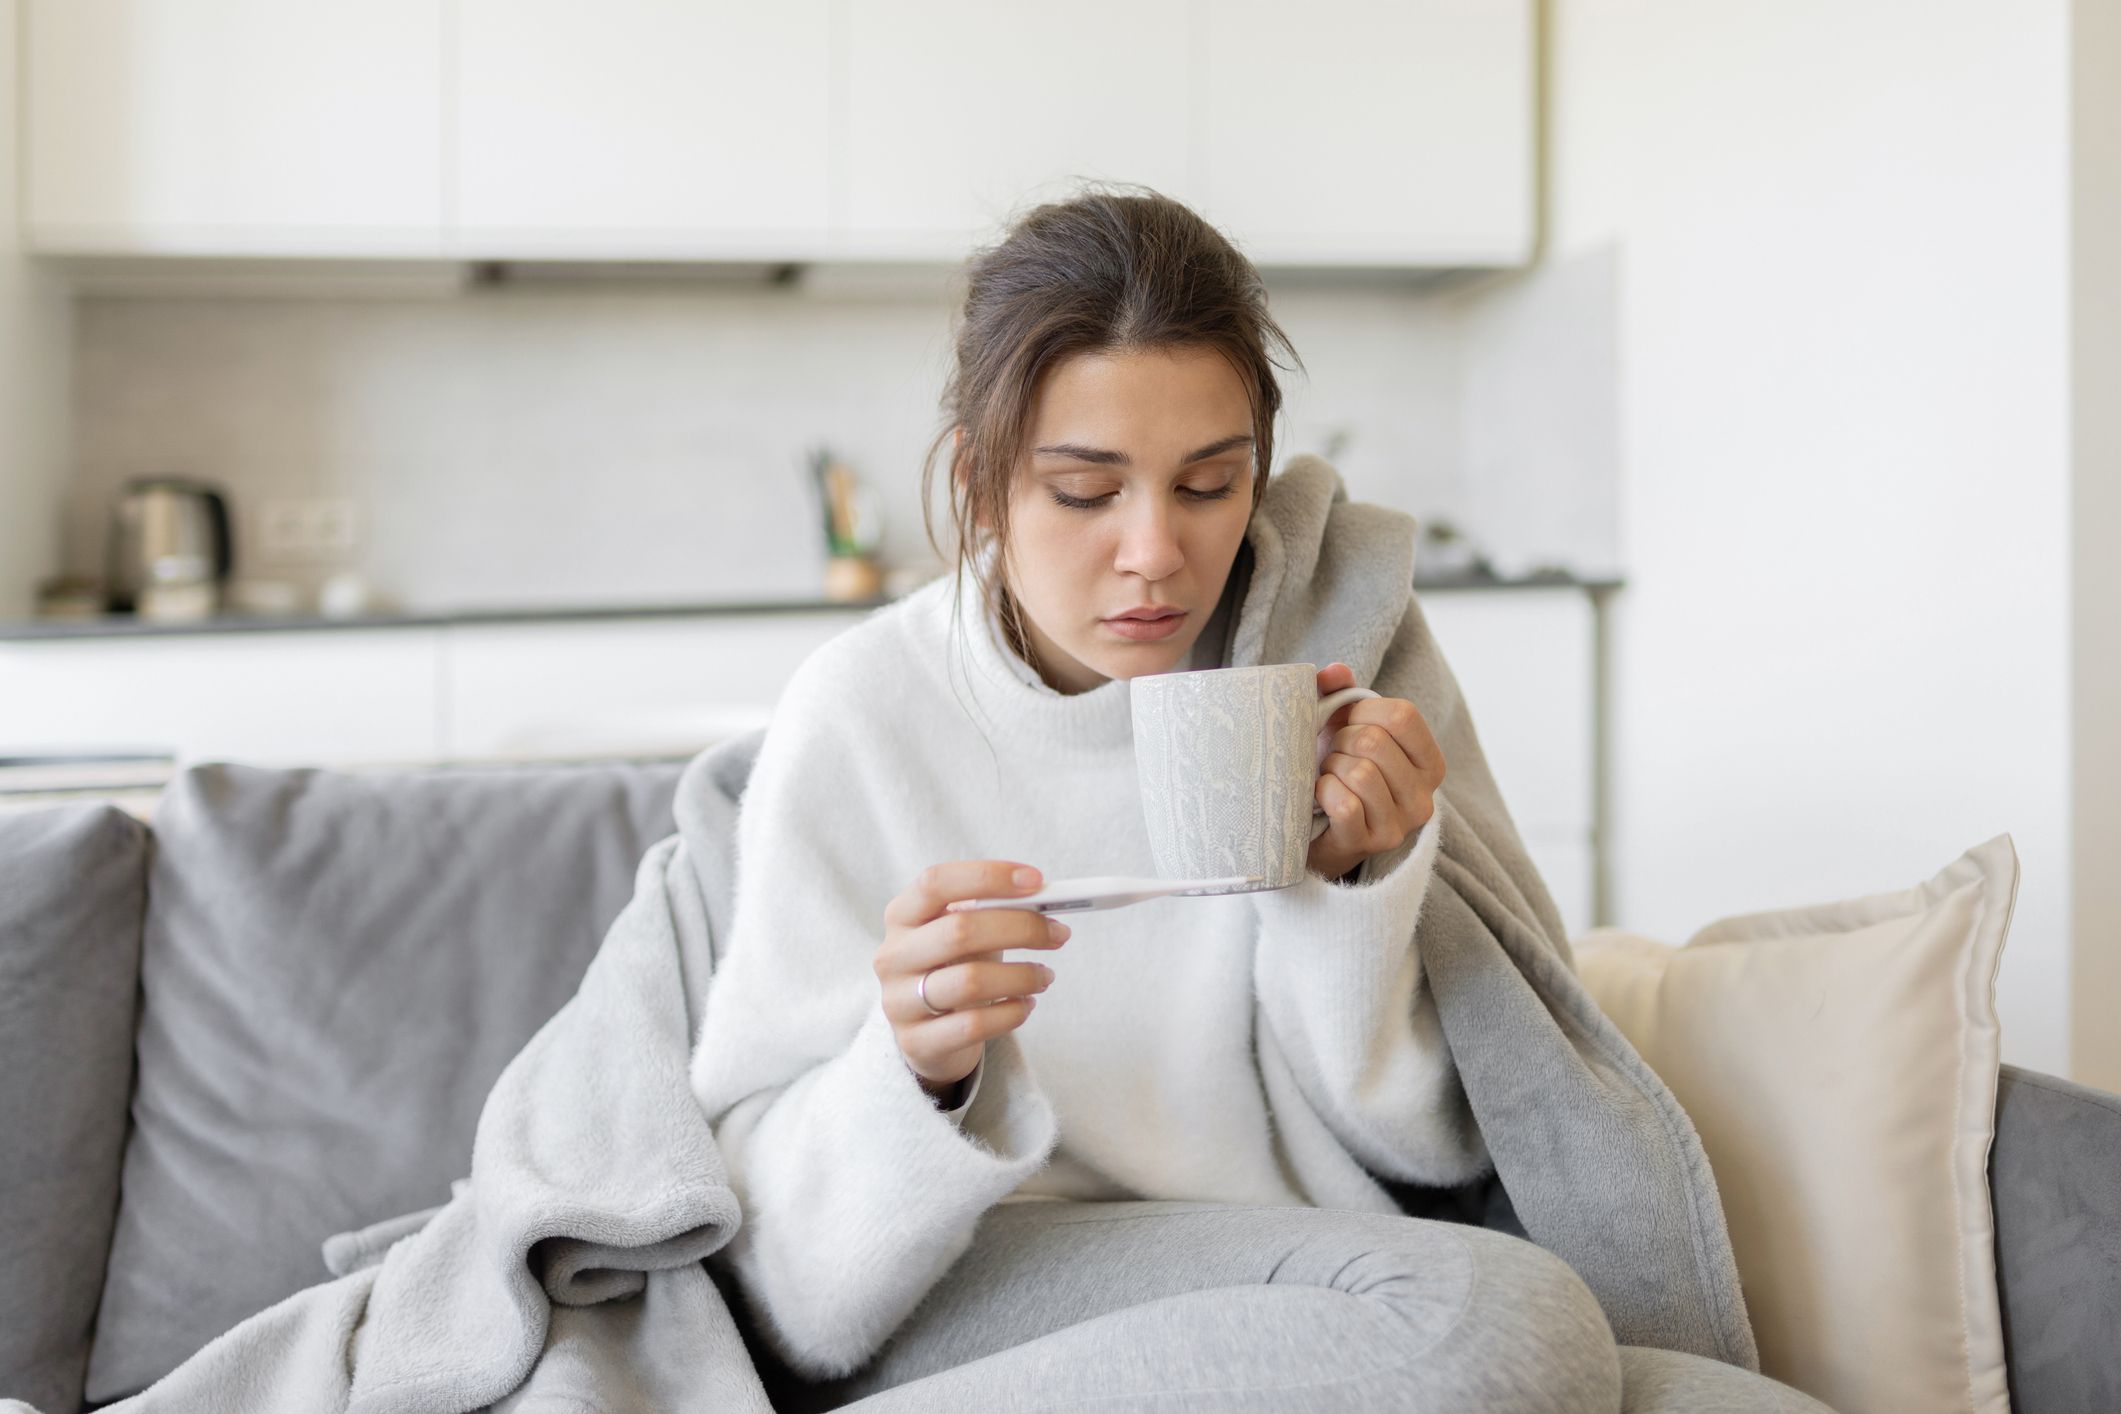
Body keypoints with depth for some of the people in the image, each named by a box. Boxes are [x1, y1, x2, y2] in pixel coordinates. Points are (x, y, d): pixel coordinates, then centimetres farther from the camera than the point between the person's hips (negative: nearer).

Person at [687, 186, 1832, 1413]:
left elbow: (1426, 1148, 3)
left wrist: (1347, 885, -15)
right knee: (1501, 1315, -29)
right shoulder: (863, 714, -9)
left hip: (1289, 1284, 4)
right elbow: (782, 1273, -11)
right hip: (940, 1311, -3)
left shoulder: (1327, 659, -2)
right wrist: (917, 1065, -32)